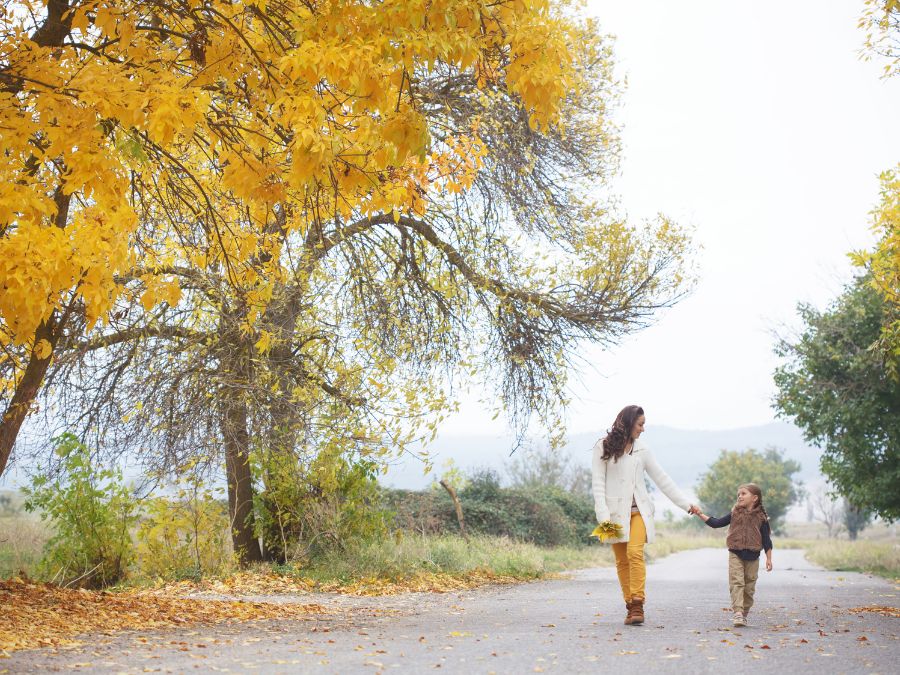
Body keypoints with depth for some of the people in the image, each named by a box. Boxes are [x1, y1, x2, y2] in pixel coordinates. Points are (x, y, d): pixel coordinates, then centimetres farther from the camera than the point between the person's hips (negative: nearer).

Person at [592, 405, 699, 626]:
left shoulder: (641, 449, 11)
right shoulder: (604, 447, 1)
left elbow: (662, 479, 14)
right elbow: (598, 482, -4)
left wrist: (686, 504, 12)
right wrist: (603, 514, -14)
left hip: (638, 510, 1)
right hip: (616, 512, -1)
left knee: (635, 552, -18)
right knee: (621, 561, 1)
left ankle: (637, 606, -18)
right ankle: (630, 607, 8)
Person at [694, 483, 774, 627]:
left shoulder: (761, 517, 0)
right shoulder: (735, 514, 5)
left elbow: (766, 539, 2)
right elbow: (716, 523, 5)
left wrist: (769, 559, -1)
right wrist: (701, 514, -4)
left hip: (752, 557, 0)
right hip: (735, 554, 0)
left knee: (749, 587, 7)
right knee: (736, 583, -12)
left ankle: (744, 615, 20)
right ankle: (737, 613, -18)